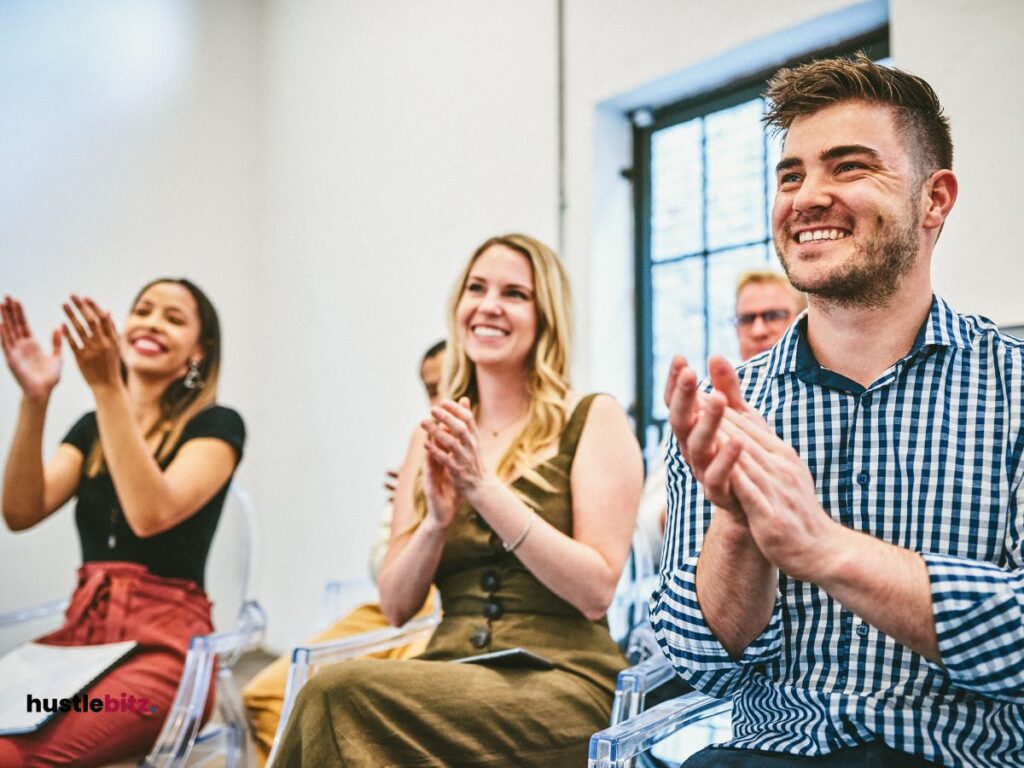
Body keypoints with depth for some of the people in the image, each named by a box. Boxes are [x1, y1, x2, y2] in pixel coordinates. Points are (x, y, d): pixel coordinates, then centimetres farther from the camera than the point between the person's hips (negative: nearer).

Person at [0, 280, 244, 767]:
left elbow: (151, 514, -19)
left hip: (164, 644, -5)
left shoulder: (216, 425, -1)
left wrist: (106, 387, -21)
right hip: (81, 631, 5)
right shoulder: (92, 428, 15)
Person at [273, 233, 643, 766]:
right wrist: (438, 521, -11)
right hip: (453, 677, 4)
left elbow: (596, 592, -10)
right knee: (333, 703, -29)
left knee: (340, 693, -26)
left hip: (561, 684, -3)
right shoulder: (435, 437, 12)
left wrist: (486, 490, -16)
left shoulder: (592, 420, 0)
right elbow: (395, 606, 8)